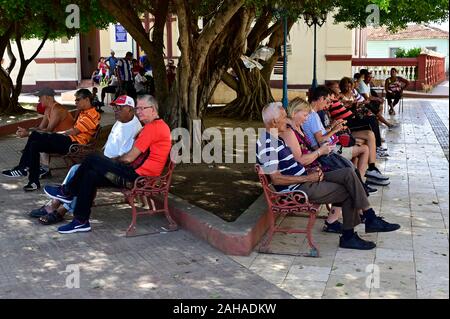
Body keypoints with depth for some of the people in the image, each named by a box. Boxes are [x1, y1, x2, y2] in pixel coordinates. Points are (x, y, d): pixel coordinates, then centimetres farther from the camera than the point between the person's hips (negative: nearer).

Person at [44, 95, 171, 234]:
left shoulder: (152, 127, -14)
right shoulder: (158, 125, 20)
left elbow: (129, 158, -14)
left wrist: (113, 160, 5)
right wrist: (111, 161, 10)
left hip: (138, 176, -10)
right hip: (137, 173, 10)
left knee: (93, 159, -10)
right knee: (90, 175, 4)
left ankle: (67, 191, 6)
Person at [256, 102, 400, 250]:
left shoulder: (275, 138, 14)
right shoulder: (268, 144, -20)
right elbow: (276, 179, -25)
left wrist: (309, 171, 4)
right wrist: (308, 178, -17)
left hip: (304, 179, 10)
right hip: (298, 189, -10)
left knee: (348, 173, -2)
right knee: (348, 192, -9)